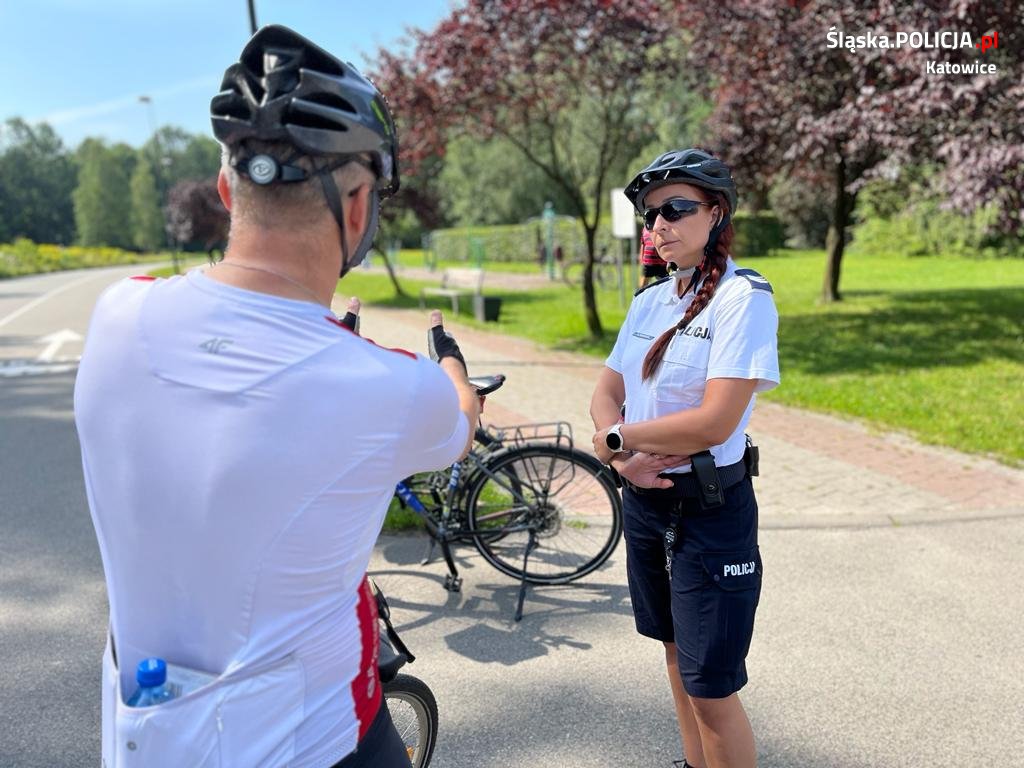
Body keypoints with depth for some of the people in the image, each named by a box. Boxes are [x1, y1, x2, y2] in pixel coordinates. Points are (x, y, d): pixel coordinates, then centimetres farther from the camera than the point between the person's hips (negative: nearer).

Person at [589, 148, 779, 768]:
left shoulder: (743, 297, -15)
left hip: (708, 508, -7)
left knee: (712, 687, 2)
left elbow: (715, 421, -24)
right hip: (644, 498, 8)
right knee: (676, 652, 22)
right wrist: (624, 453, -14)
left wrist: (615, 437, -14)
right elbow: (606, 393, 6)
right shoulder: (650, 301, 7)